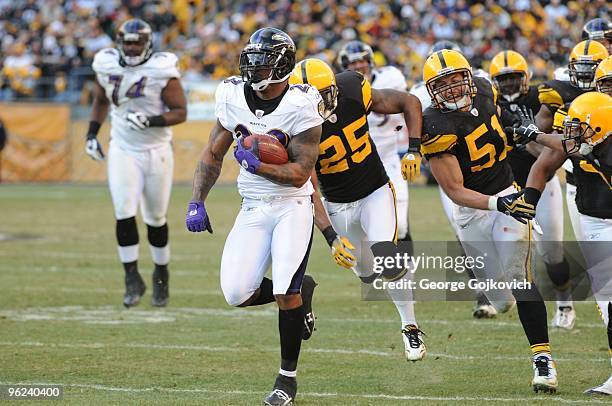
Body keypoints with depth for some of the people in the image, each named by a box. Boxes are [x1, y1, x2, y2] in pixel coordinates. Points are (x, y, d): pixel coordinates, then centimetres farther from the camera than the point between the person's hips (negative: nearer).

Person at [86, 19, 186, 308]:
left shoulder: (162, 71, -13)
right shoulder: (108, 67, -1)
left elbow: (180, 112, -12)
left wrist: (151, 120, -27)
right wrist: (92, 133, 9)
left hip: (156, 151, -2)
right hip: (123, 151, 2)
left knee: (156, 218, 9)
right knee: (124, 214, -13)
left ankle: (161, 274, 30)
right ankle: (132, 279, -5)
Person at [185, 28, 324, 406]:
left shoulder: (300, 106, -15)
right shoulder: (234, 97, -1)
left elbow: (300, 174, -15)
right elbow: (213, 155, 10)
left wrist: (256, 164, -26)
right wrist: (197, 202, 1)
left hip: (293, 206, -5)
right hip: (253, 209, 5)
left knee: (285, 293, -16)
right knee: (238, 294, -10)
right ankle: (301, 290, 21)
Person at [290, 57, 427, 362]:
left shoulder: (354, 95, -22)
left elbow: (410, 103, -6)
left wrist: (414, 149, -17)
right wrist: (331, 237, -34)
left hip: (376, 192, -1)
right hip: (338, 206, 1)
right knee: (367, 274, 13)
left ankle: (411, 328, -3)